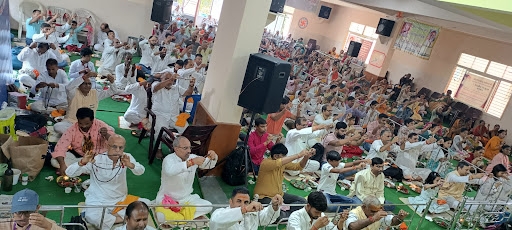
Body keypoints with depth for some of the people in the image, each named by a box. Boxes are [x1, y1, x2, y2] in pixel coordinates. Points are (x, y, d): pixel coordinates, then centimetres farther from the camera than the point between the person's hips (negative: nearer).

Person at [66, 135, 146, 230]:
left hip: (121, 200, 3)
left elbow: (141, 171, -24)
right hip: (98, 202, -2)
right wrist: (82, 162, -34)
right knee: (92, 217, -33)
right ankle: (118, 219, -8)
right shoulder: (97, 159, -12)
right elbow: (69, 173, -13)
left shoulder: (126, 158, -7)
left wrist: (131, 165, -46)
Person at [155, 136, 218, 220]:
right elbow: (170, 171, -41)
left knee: (208, 206, -14)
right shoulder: (169, 159, -18)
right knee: (163, 217, -33)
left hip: (186, 198, 5)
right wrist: (191, 162, -44)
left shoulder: (192, 157, -1)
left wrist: (213, 157, -18)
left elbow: (209, 165, 6)